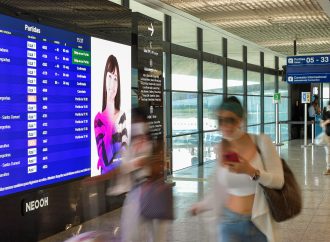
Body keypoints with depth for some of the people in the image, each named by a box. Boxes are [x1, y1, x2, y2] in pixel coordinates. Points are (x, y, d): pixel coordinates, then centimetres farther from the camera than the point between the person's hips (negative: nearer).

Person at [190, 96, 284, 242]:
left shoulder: (261, 142, -11)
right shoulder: (221, 149, -2)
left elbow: (278, 181, -11)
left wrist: (251, 171, -28)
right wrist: (202, 205, 24)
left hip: (260, 222, -1)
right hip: (231, 222, 2)